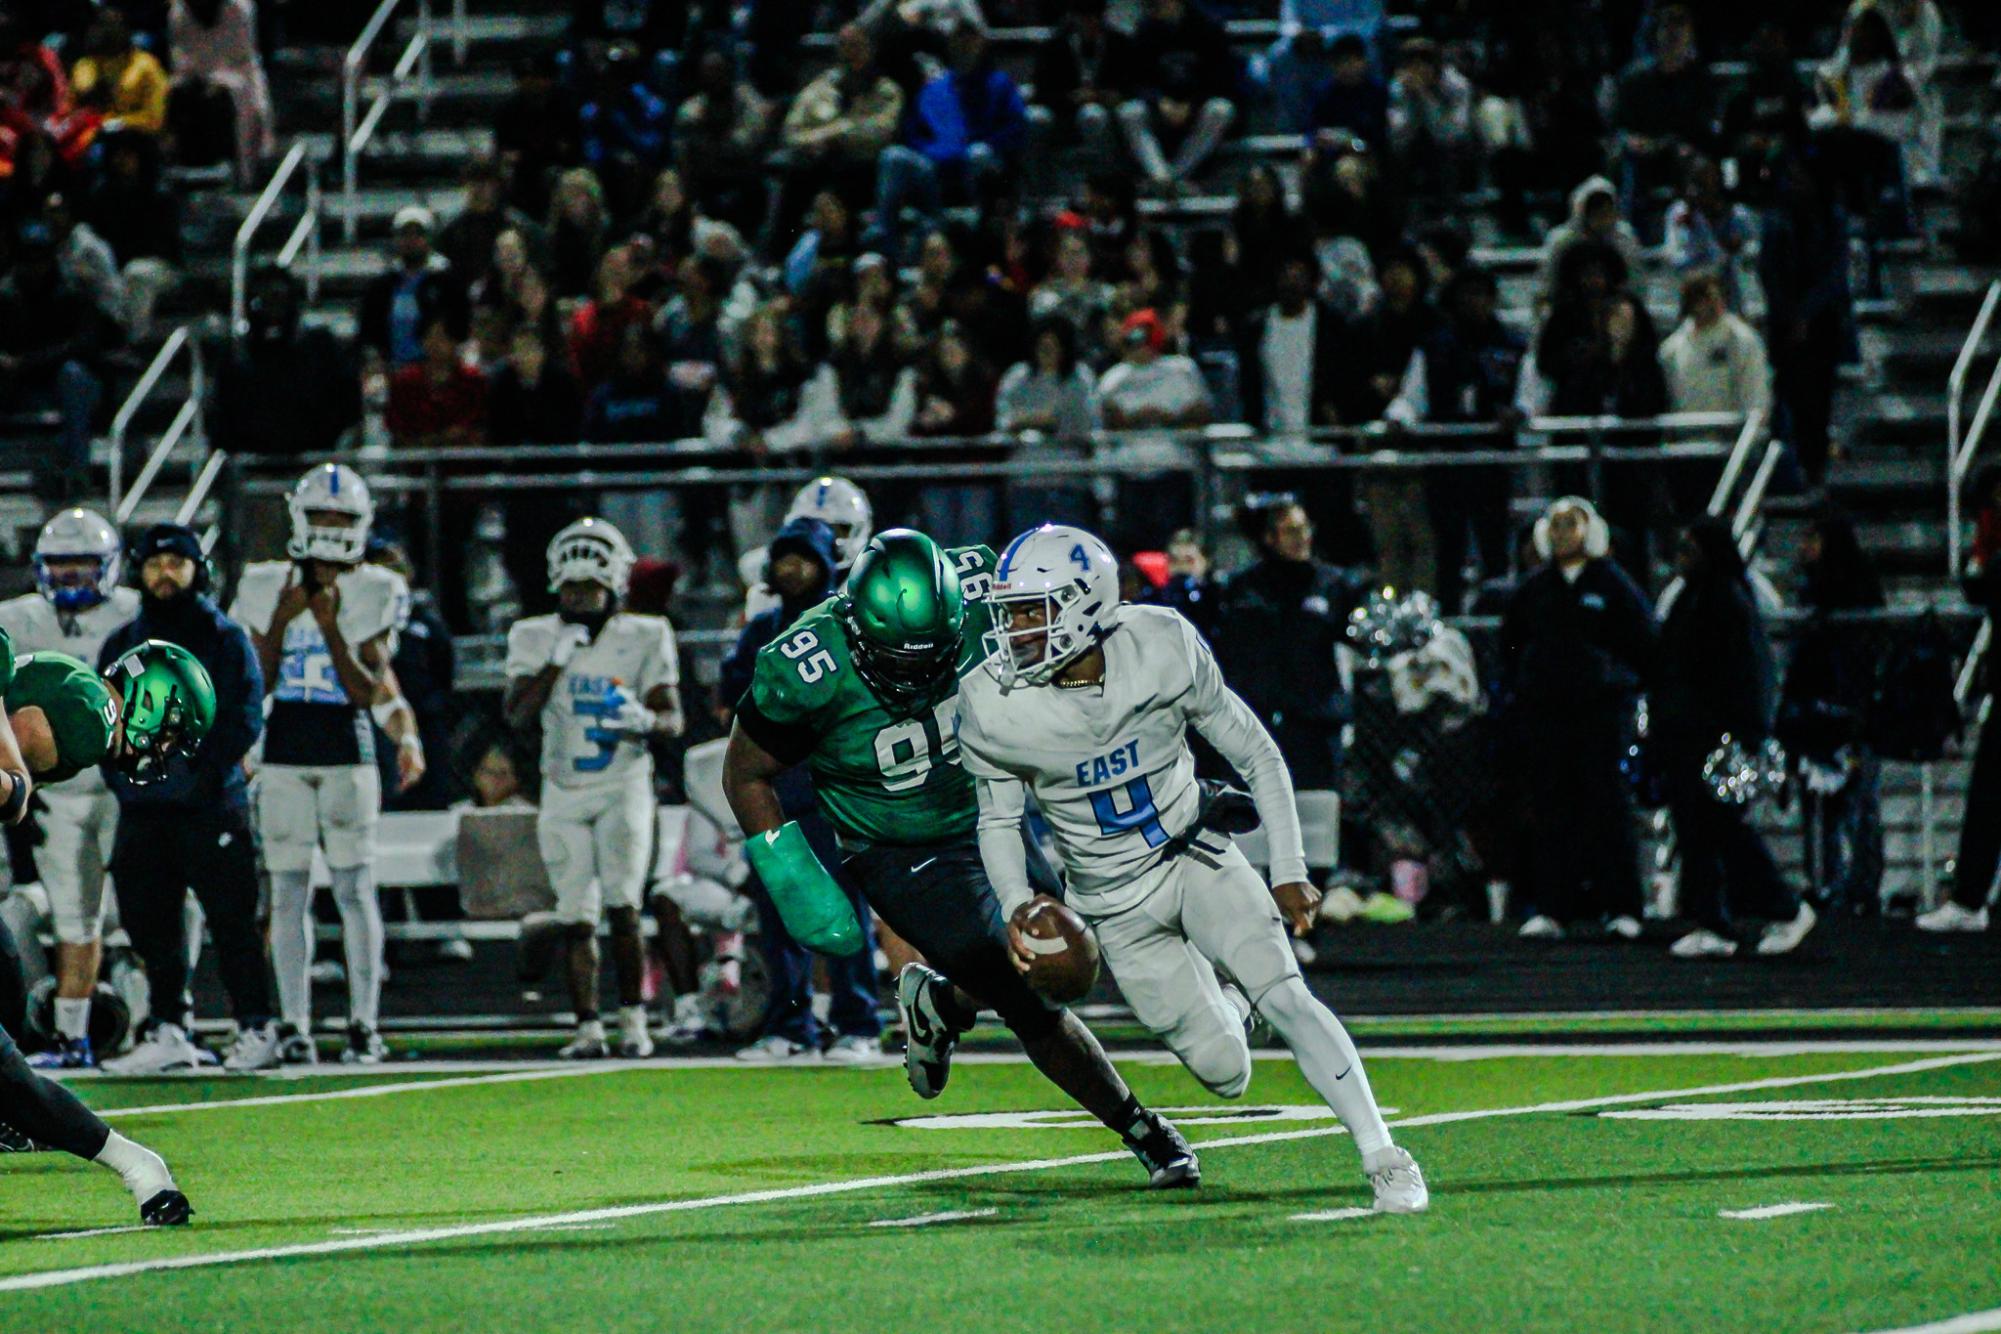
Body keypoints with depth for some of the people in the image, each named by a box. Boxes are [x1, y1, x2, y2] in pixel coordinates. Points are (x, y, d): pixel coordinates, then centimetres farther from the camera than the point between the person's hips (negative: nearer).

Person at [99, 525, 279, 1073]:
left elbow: (244, 718, -4)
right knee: (151, 924, 6)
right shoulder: (122, 644, 17)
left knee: (231, 919, -6)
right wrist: (124, 776, 0)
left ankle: (255, 1029, -1)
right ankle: (169, 1033, 13)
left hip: (211, 803, -5)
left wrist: (204, 771, -15)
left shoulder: (225, 638, 4)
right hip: (145, 808, 5)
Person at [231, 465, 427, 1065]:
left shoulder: (370, 594, 1)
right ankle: (295, 1025, 5)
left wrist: (330, 627, -13)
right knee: (289, 890, 2)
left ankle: (365, 1023, -2)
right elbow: (259, 684, 4)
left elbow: (368, 692, -5)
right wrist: (281, 621, -6)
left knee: (355, 886, -6)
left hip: (347, 751, -2)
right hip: (283, 752, 2)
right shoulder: (270, 588, 7)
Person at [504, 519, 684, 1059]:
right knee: (577, 918, 0)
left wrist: (646, 720, -25)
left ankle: (633, 1019, -5)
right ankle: (587, 1027, 4)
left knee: (623, 909, -14)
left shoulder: (643, 638, -2)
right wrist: (555, 663, -15)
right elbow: (517, 716, -5)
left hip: (623, 788, -2)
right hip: (563, 793, 2)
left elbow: (672, 719, -2)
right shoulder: (536, 639, 3)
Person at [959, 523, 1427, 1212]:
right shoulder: (995, 707, -19)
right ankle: (1222, 996, 35)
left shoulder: (1163, 651, -19)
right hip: (1117, 901, 0)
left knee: (1285, 996, -21)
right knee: (1226, 1075, -2)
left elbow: (1258, 757, -7)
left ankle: (1382, 1156, -13)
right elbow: (999, 820, -2)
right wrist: (1015, 905, -21)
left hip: (1198, 857, 0)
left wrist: (1289, 873, -11)